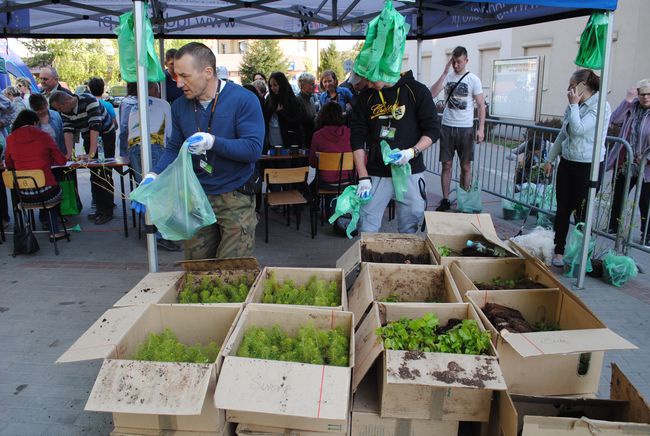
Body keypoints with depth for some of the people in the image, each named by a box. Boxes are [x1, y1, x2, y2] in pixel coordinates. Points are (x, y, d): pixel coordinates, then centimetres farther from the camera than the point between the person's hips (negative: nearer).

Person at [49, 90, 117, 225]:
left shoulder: (89, 101, -29)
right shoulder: (65, 111, -7)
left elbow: (95, 127, -35)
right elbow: (67, 131, -12)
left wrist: (91, 154, -40)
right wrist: (69, 153, -26)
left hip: (106, 134, -7)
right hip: (88, 138, 7)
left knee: (104, 174, -9)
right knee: (94, 174, 8)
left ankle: (107, 211, -4)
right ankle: (100, 209, 16)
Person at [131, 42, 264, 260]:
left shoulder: (244, 100, -12)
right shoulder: (180, 106, 5)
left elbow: (254, 148, -18)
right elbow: (174, 148, 12)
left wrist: (213, 142, -30)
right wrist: (154, 176, -6)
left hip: (236, 199, -5)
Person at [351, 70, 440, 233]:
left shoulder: (417, 91, -2)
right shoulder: (366, 97, 5)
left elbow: (433, 131, -1)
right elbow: (357, 138, 3)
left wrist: (412, 152, -19)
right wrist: (363, 178, -6)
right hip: (376, 175, 2)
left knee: (409, 231, 6)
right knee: (366, 230, 1)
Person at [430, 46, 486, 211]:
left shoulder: (473, 79, -2)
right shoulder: (447, 77, 3)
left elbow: (481, 105, -2)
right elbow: (432, 94, -11)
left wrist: (481, 128, -12)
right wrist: (445, 72, -14)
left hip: (465, 128, -1)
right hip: (447, 127, 2)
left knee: (465, 166, 6)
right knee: (446, 165, 5)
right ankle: (445, 200, 14)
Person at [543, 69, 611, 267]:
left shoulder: (600, 106, -12)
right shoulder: (574, 106, 9)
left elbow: (578, 129, -24)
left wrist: (574, 105, -14)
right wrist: (550, 159, 16)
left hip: (588, 166, -7)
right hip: (567, 163, 7)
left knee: (581, 213, 1)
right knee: (562, 209, 8)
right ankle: (558, 250, 17)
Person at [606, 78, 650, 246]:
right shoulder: (632, 108, 3)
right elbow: (615, 120, -8)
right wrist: (628, 100, -12)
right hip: (624, 164, 4)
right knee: (617, 198, 16)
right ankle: (613, 227, 33)